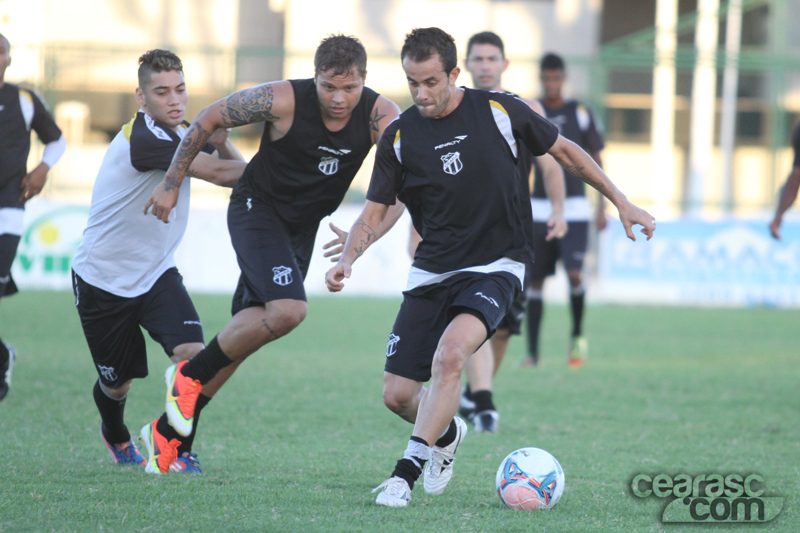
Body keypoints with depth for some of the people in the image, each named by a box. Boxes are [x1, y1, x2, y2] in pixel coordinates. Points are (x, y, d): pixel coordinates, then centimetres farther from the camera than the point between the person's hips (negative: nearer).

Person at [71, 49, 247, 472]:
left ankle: (176, 447, -1)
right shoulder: (142, 139, -26)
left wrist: (220, 143, -16)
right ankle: (116, 437, 43)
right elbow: (215, 173, -31)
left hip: (157, 274, 6)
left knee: (194, 355, -19)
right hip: (102, 279, -6)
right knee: (116, 384, 9)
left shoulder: (182, 134, 2)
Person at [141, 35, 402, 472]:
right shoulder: (282, 100, -24)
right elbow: (208, 119, -12)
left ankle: (168, 430, 20)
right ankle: (189, 375, -7)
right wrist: (172, 182, -7)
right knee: (287, 310, -27)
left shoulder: (379, 115, -17)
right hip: (257, 207, -5)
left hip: (304, 223, 5)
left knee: (249, 328, 8)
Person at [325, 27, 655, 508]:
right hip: (432, 272, 3)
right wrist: (347, 261, -15)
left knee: (449, 354, -31)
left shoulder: (499, 112, -6)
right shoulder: (399, 137, -2)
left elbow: (564, 151, 8)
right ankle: (447, 435, 34)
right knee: (398, 395, -1)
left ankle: (407, 471, -26)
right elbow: (375, 212, 4)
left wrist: (622, 203, 8)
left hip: (495, 268, -3)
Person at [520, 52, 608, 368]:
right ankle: (533, 351, 9)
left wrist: (602, 207, 3)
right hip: (539, 209, 2)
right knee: (535, 280, 1)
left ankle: (577, 336, 6)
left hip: (574, 209, -2)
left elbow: (596, 162, 8)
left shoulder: (580, 114, 2)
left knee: (574, 272, -16)